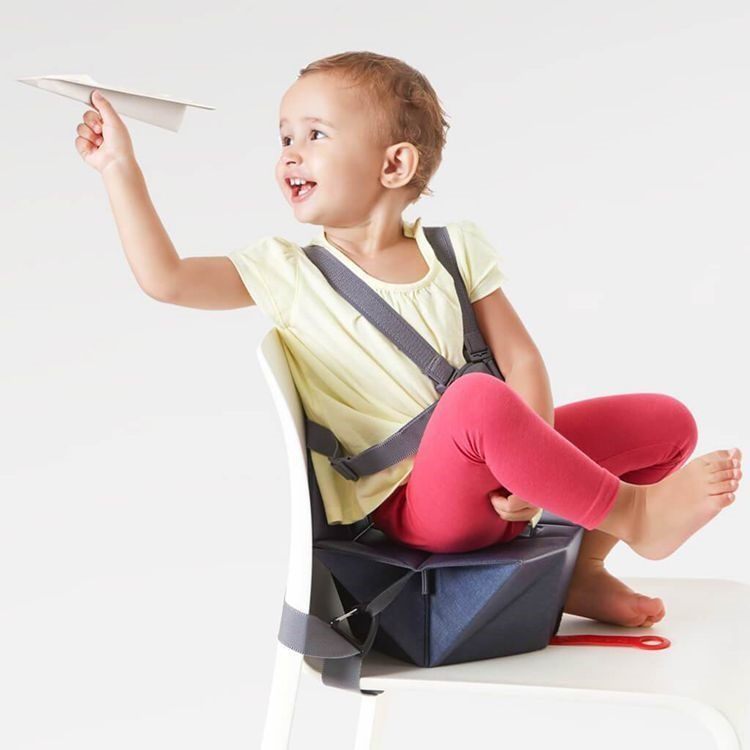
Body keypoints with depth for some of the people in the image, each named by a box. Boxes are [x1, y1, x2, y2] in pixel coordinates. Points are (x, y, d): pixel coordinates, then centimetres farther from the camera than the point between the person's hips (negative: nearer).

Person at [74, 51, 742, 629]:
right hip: (410, 507, -5)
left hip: (490, 485, 5)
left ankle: (583, 572, 14)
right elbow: (165, 278, -7)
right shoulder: (289, 270, 1)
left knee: (668, 420, 1)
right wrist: (120, 166, -6)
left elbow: (520, 358, 1)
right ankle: (631, 513, -18)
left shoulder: (457, 249, 6)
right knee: (479, 398, -38)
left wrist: (532, 467, -15)